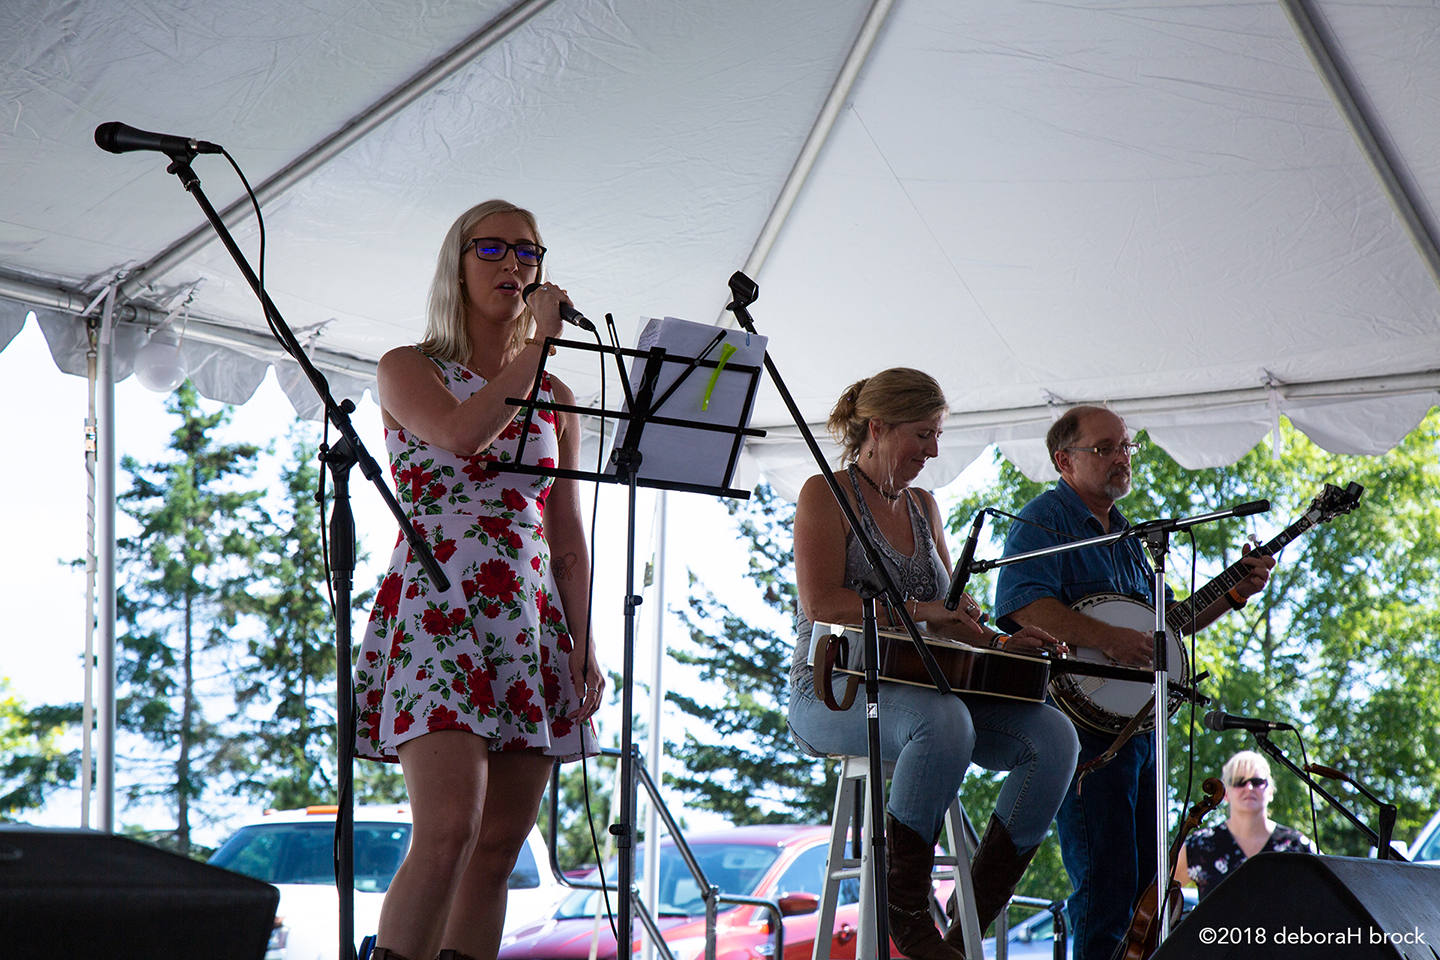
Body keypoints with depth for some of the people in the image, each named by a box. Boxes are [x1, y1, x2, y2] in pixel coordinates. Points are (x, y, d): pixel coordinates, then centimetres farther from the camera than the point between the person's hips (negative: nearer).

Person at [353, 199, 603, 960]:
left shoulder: (555, 398, 18)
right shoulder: (409, 369, 6)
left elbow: (568, 536, 16)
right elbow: (462, 433, -16)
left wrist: (584, 649, 7)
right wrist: (538, 341, -8)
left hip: (531, 626, 5)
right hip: (437, 614, -5)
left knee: (498, 851, 0)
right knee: (449, 831, -20)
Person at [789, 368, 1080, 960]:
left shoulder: (923, 507, 21)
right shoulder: (826, 494, 0)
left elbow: (949, 623, 20)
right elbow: (822, 605, -13)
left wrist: (996, 644, -1)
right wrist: (920, 611, -15)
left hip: (918, 687, 7)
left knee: (1052, 736, -18)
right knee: (943, 721, -40)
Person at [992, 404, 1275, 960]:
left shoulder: (1121, 531, 22)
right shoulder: (1044, 521, -7)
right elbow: (1020, 602, -24)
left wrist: (1234, 593, 13)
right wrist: (1109, 639, -28)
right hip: (1084, 721, -9)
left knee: (1147, 883, 12)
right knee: (1107, 890, -13)